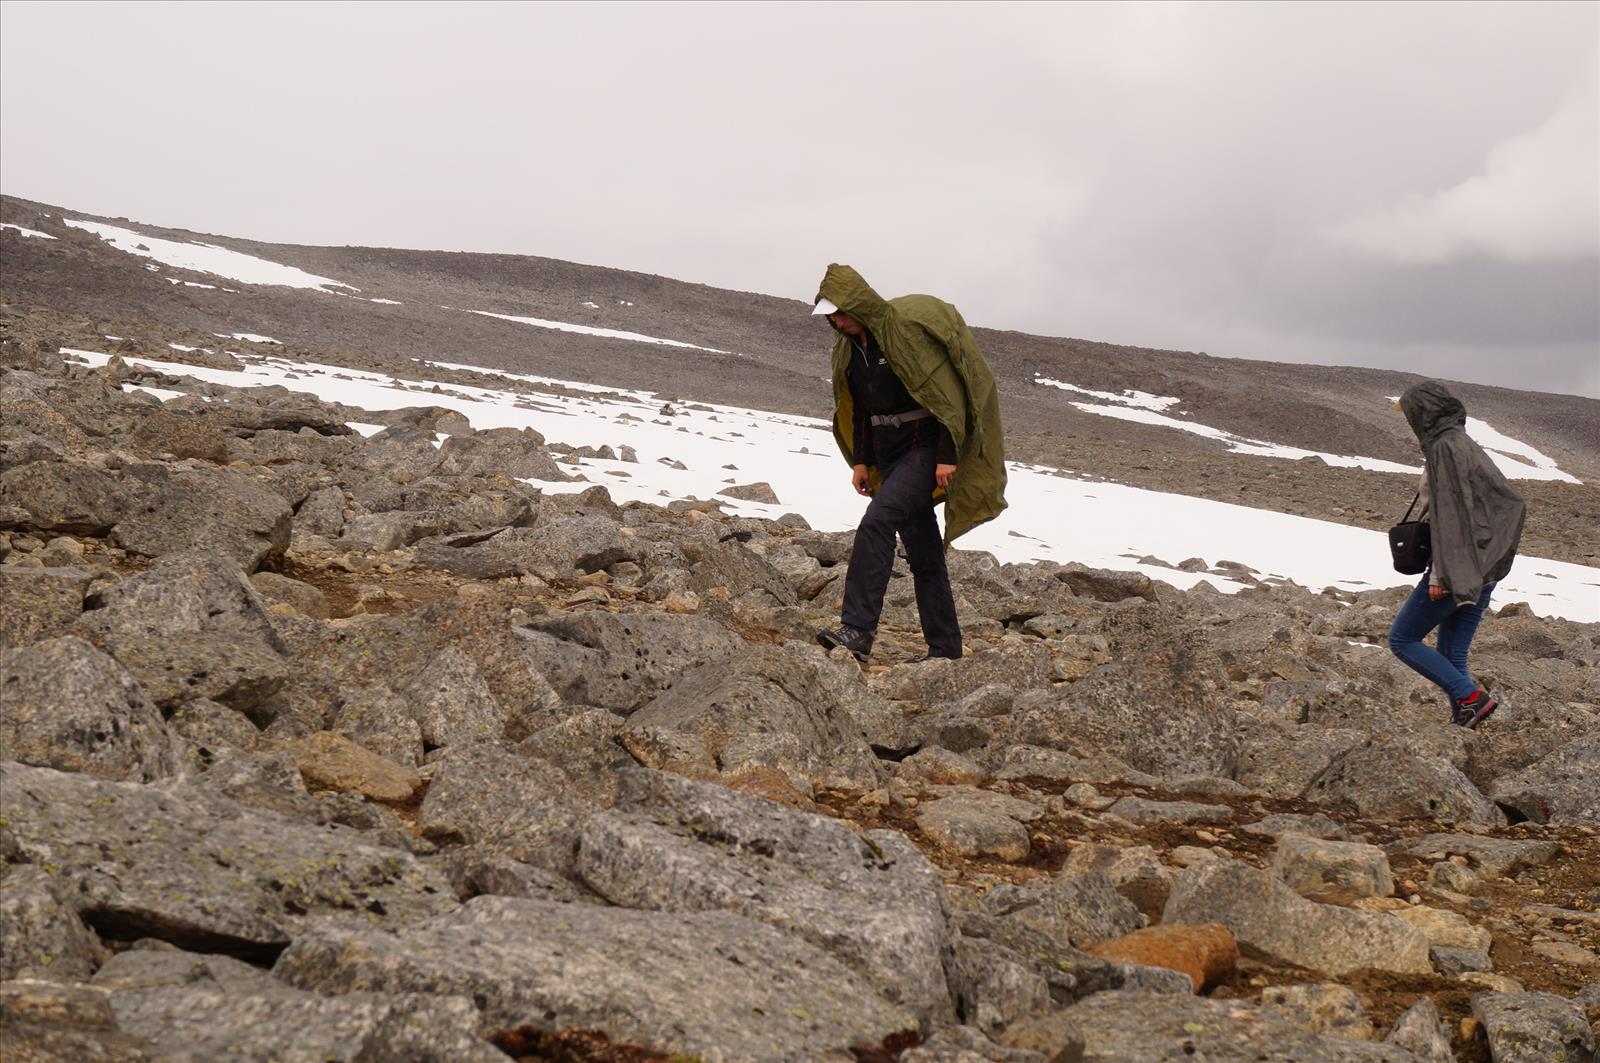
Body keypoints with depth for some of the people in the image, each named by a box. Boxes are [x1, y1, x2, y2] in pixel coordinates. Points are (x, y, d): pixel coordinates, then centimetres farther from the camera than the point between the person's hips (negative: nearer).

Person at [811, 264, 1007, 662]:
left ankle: (858, 630, -29)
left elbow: (948, 394, -16)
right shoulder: (849, 345, 7)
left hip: (925, 449, -8)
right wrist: (861, 460, 12)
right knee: (923, 552, 9)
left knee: (877, 521, -25)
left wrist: (947, 457, -19)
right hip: (889, 456, 8)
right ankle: (944, 649, 14)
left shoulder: (910, 330, -16)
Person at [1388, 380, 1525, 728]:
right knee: (1452, 656, 11)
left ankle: (1471, 698, -7)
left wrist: (1441, 573, -20)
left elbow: (1448, 513, -20)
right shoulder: (1464, 444, 14)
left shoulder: (1444, 448, -14)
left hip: (1457, 566, -9)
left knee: (1402, 639, 1)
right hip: (1482, 569, 9)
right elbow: (1508, 501, 18)